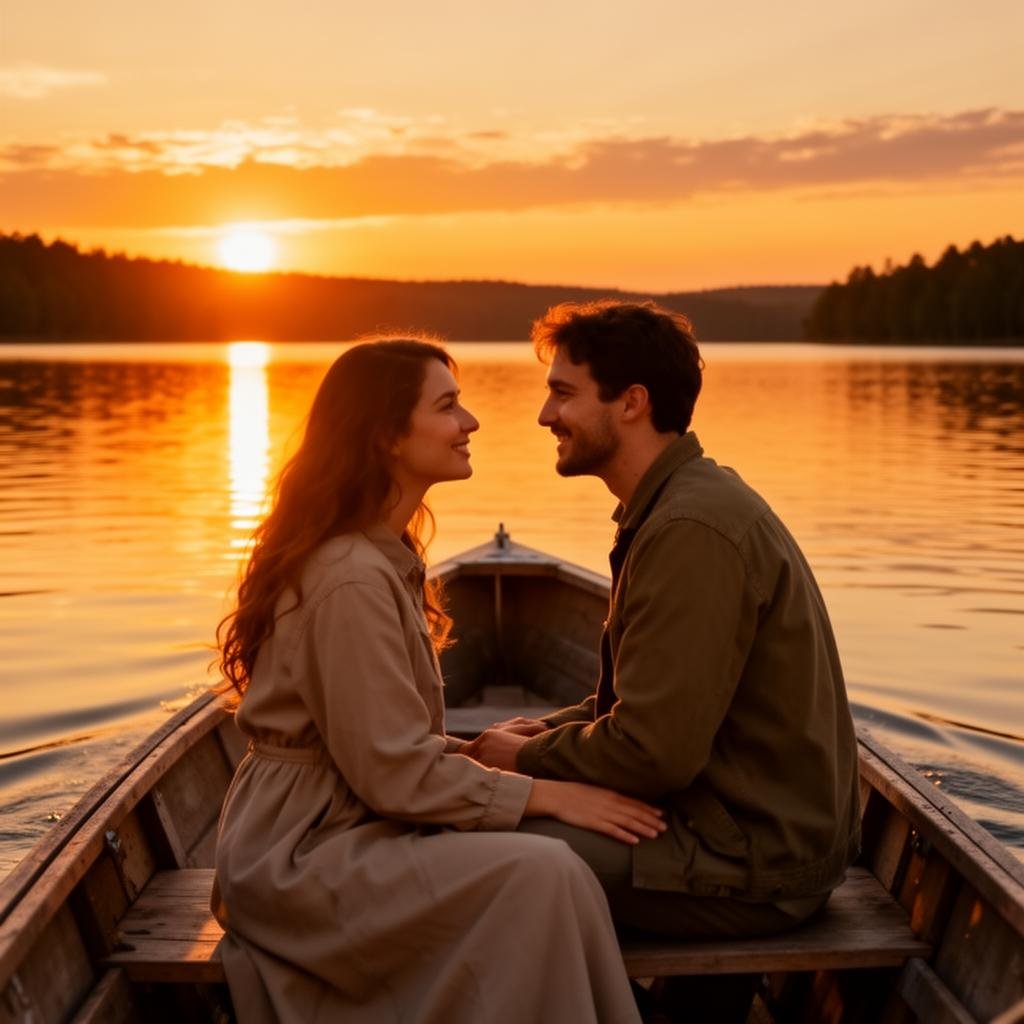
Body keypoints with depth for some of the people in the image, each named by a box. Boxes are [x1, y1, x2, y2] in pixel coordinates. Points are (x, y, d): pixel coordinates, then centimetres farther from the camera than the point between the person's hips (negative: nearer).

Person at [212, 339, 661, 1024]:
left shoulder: (385, 556, 13)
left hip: (347, 825, 10)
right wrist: (542, 793, -16)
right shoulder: (350, 580, -20)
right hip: (300, 855, -10)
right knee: (541, 873, -24)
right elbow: (393, 769, -21)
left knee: (545, 854, -4)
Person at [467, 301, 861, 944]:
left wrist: (527, 756, -8)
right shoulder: (691, 499, 11)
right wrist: (547, 729, 4)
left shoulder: (692, 530, -23)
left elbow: (654, 753, -24)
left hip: (755, 870, -10)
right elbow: (652, 700, 18)